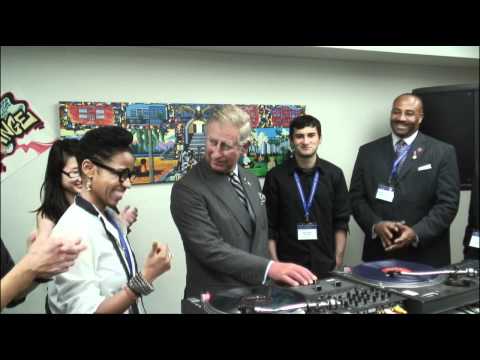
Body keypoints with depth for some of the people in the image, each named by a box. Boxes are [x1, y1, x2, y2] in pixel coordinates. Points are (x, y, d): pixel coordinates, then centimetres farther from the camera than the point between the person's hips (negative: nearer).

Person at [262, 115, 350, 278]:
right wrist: (274, 263, -6)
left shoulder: (334, 174, 2)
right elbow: (269, 225, -1)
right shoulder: (276, 176, -3)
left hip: (325, 265, 2)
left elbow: (341, 222, 4)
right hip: (288, 265, -1)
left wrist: (338, 260, -1)